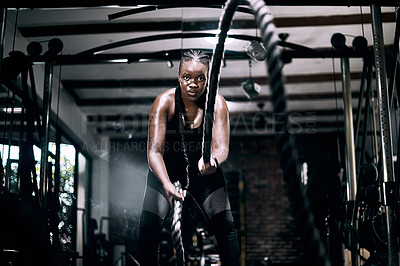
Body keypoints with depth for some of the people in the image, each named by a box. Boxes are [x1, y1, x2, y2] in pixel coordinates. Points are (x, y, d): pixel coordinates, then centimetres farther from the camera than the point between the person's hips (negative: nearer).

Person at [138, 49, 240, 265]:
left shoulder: (217, 103, -19)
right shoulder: (165, 102, -22)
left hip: (203, 170, 1)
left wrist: (213, 160, -52)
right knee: (148, 227, -12)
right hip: (166, 170, 0)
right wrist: (166, 184, -46)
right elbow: (154, 150, -28)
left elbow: (222, 146, -27)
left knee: (225, 225, -11)